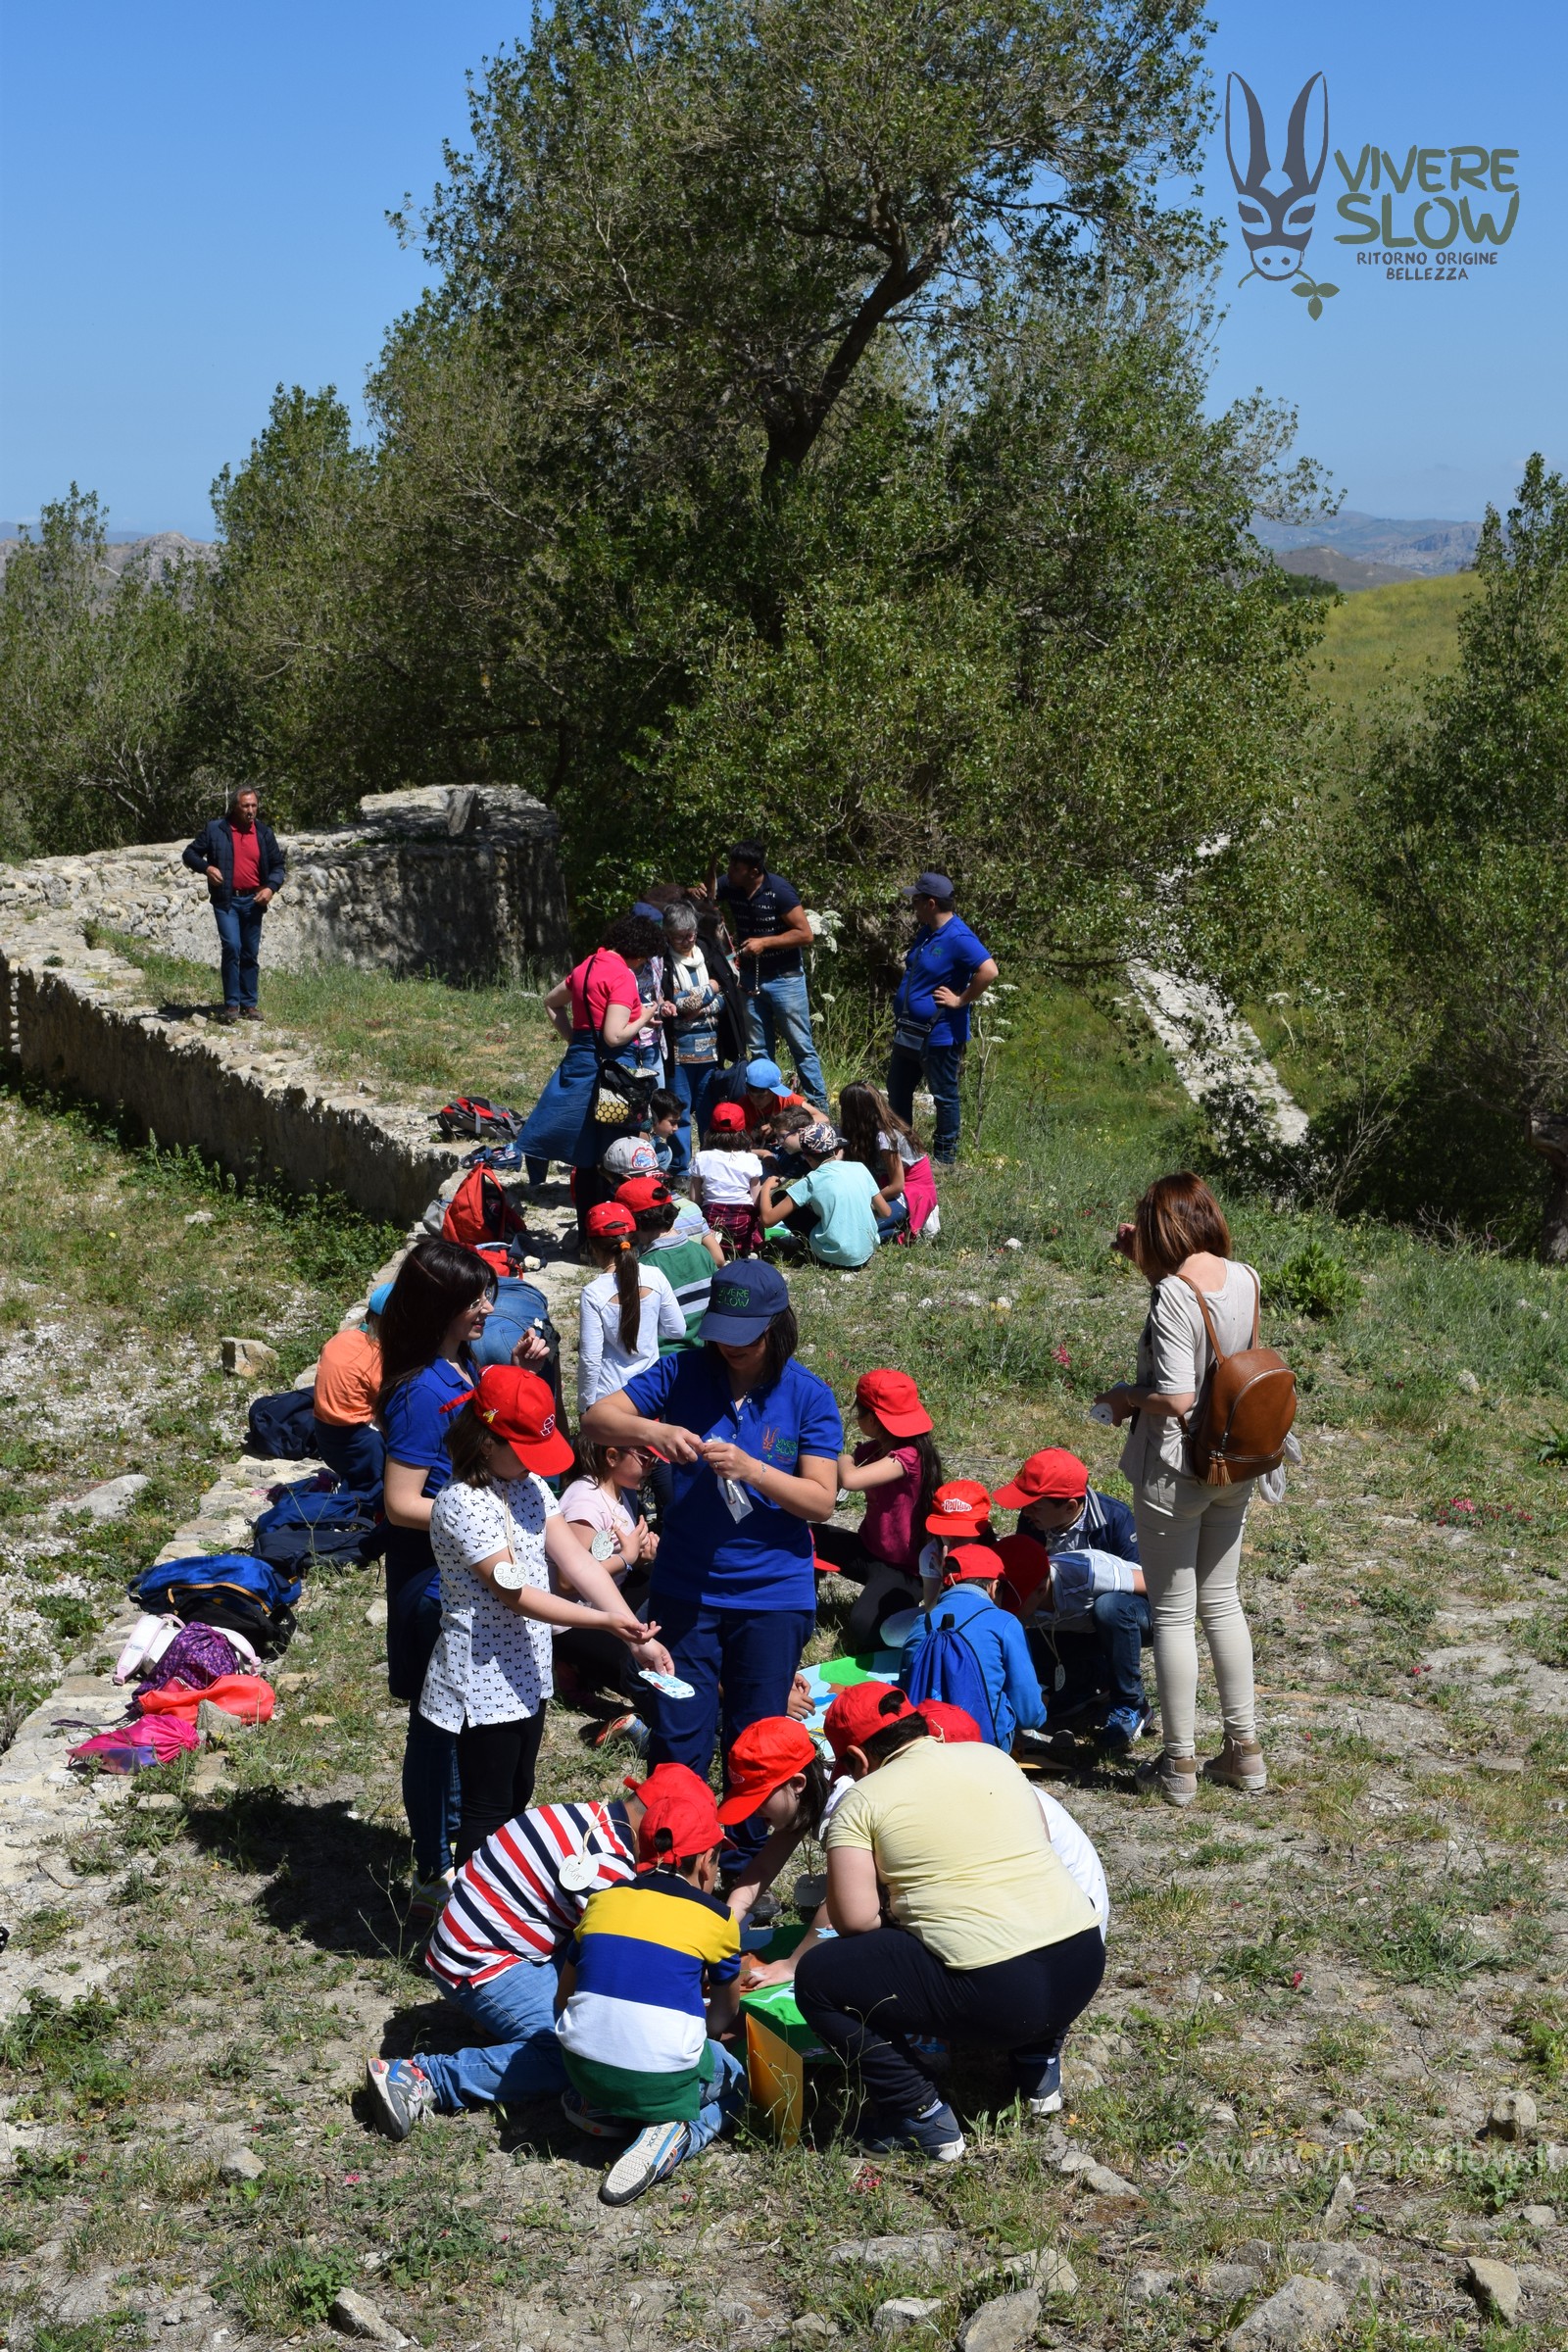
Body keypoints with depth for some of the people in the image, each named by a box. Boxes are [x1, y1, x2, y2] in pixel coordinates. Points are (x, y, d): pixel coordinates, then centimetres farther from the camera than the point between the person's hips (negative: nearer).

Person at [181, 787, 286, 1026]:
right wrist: (206, 867, -14)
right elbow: (189, 855, 5)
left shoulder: (264, 833, 8)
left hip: (253, 901, 3)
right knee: (231, 947, -15)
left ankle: (249, 1004, 17)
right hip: (226, 900, -3)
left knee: (251, 953, 8)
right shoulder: (215, 830, 0)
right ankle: (232, 1004, -7)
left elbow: (277, 865, 12)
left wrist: (271, 887, -6)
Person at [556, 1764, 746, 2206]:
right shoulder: (714, 1918, 2)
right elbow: (722, 2020, 16)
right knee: (733, 2082, 28)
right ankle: (675, 2135, -2)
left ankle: (598, 2109, 10)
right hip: (662, 2081, -4)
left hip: (584, 2067, 4)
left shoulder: (602, 1900, 10)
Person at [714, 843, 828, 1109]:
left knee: (801, 1047, 0)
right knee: (759, 1049, 10)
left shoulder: (779, 891, -19)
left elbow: (805, 934, -17)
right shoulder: (729, 887, -4)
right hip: (751, 978, 5)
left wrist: (764, 942, -21)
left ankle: (819, 1106, 7)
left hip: (784, 977, -5)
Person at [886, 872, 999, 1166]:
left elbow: (989, 970, -33)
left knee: (944, 1095, 6)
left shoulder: (958, 938, -22)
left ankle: (945, 1155, 18)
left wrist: (961, 1000, -24)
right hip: (908, 1031, 10)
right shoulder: (926, 932, 8)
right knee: (897, 1090, 19)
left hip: (939, 1034, -10)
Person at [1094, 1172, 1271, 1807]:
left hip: (1175, 1473, -7)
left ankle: (1179, 1763, 14)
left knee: (1173, 1615, 5)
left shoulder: (1172, 1296, -23)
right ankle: (1244, 1750, 25)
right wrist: (1145, 1260, 16)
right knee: (1222, 1602, 19)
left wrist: (1126, 1395, -8)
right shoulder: (1245, 1279, -1)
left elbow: (1175, 1398, -27)